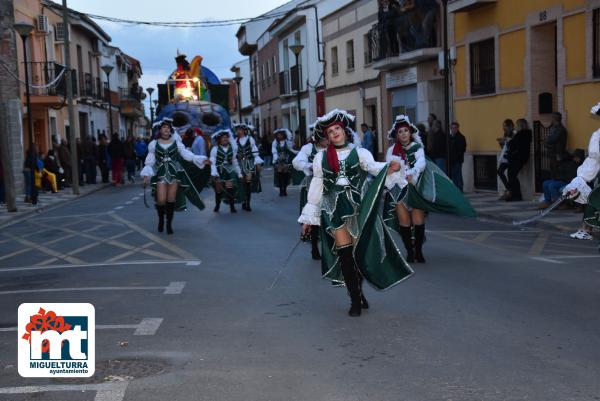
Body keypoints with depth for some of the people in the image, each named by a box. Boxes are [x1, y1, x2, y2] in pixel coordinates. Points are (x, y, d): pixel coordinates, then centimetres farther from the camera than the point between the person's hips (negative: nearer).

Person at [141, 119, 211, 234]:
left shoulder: (176, 143, 5)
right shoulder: (153, 144, 6)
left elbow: (187, 154, -1)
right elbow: (150, 162, 8)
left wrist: (201, 160, -14)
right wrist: (146, 175, -4)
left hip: (175, 173, 0)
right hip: (161, 174, 0)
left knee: (171, 199, 0)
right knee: (161, 200, -11)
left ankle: (169, 223, 15)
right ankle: (161, 219, 18)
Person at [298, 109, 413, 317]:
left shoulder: (359, 153, 5)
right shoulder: (321, 157, 10)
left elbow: (372, 166, -15)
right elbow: (316, 188, 13)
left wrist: (388, 167, -39)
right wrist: (308, 218, 14)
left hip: (357, 206, 0)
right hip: (333, 208, 0)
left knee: (359, 252, 4)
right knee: (345, 253, -7)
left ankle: (358, 292, 27)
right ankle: (355, 300, 2)